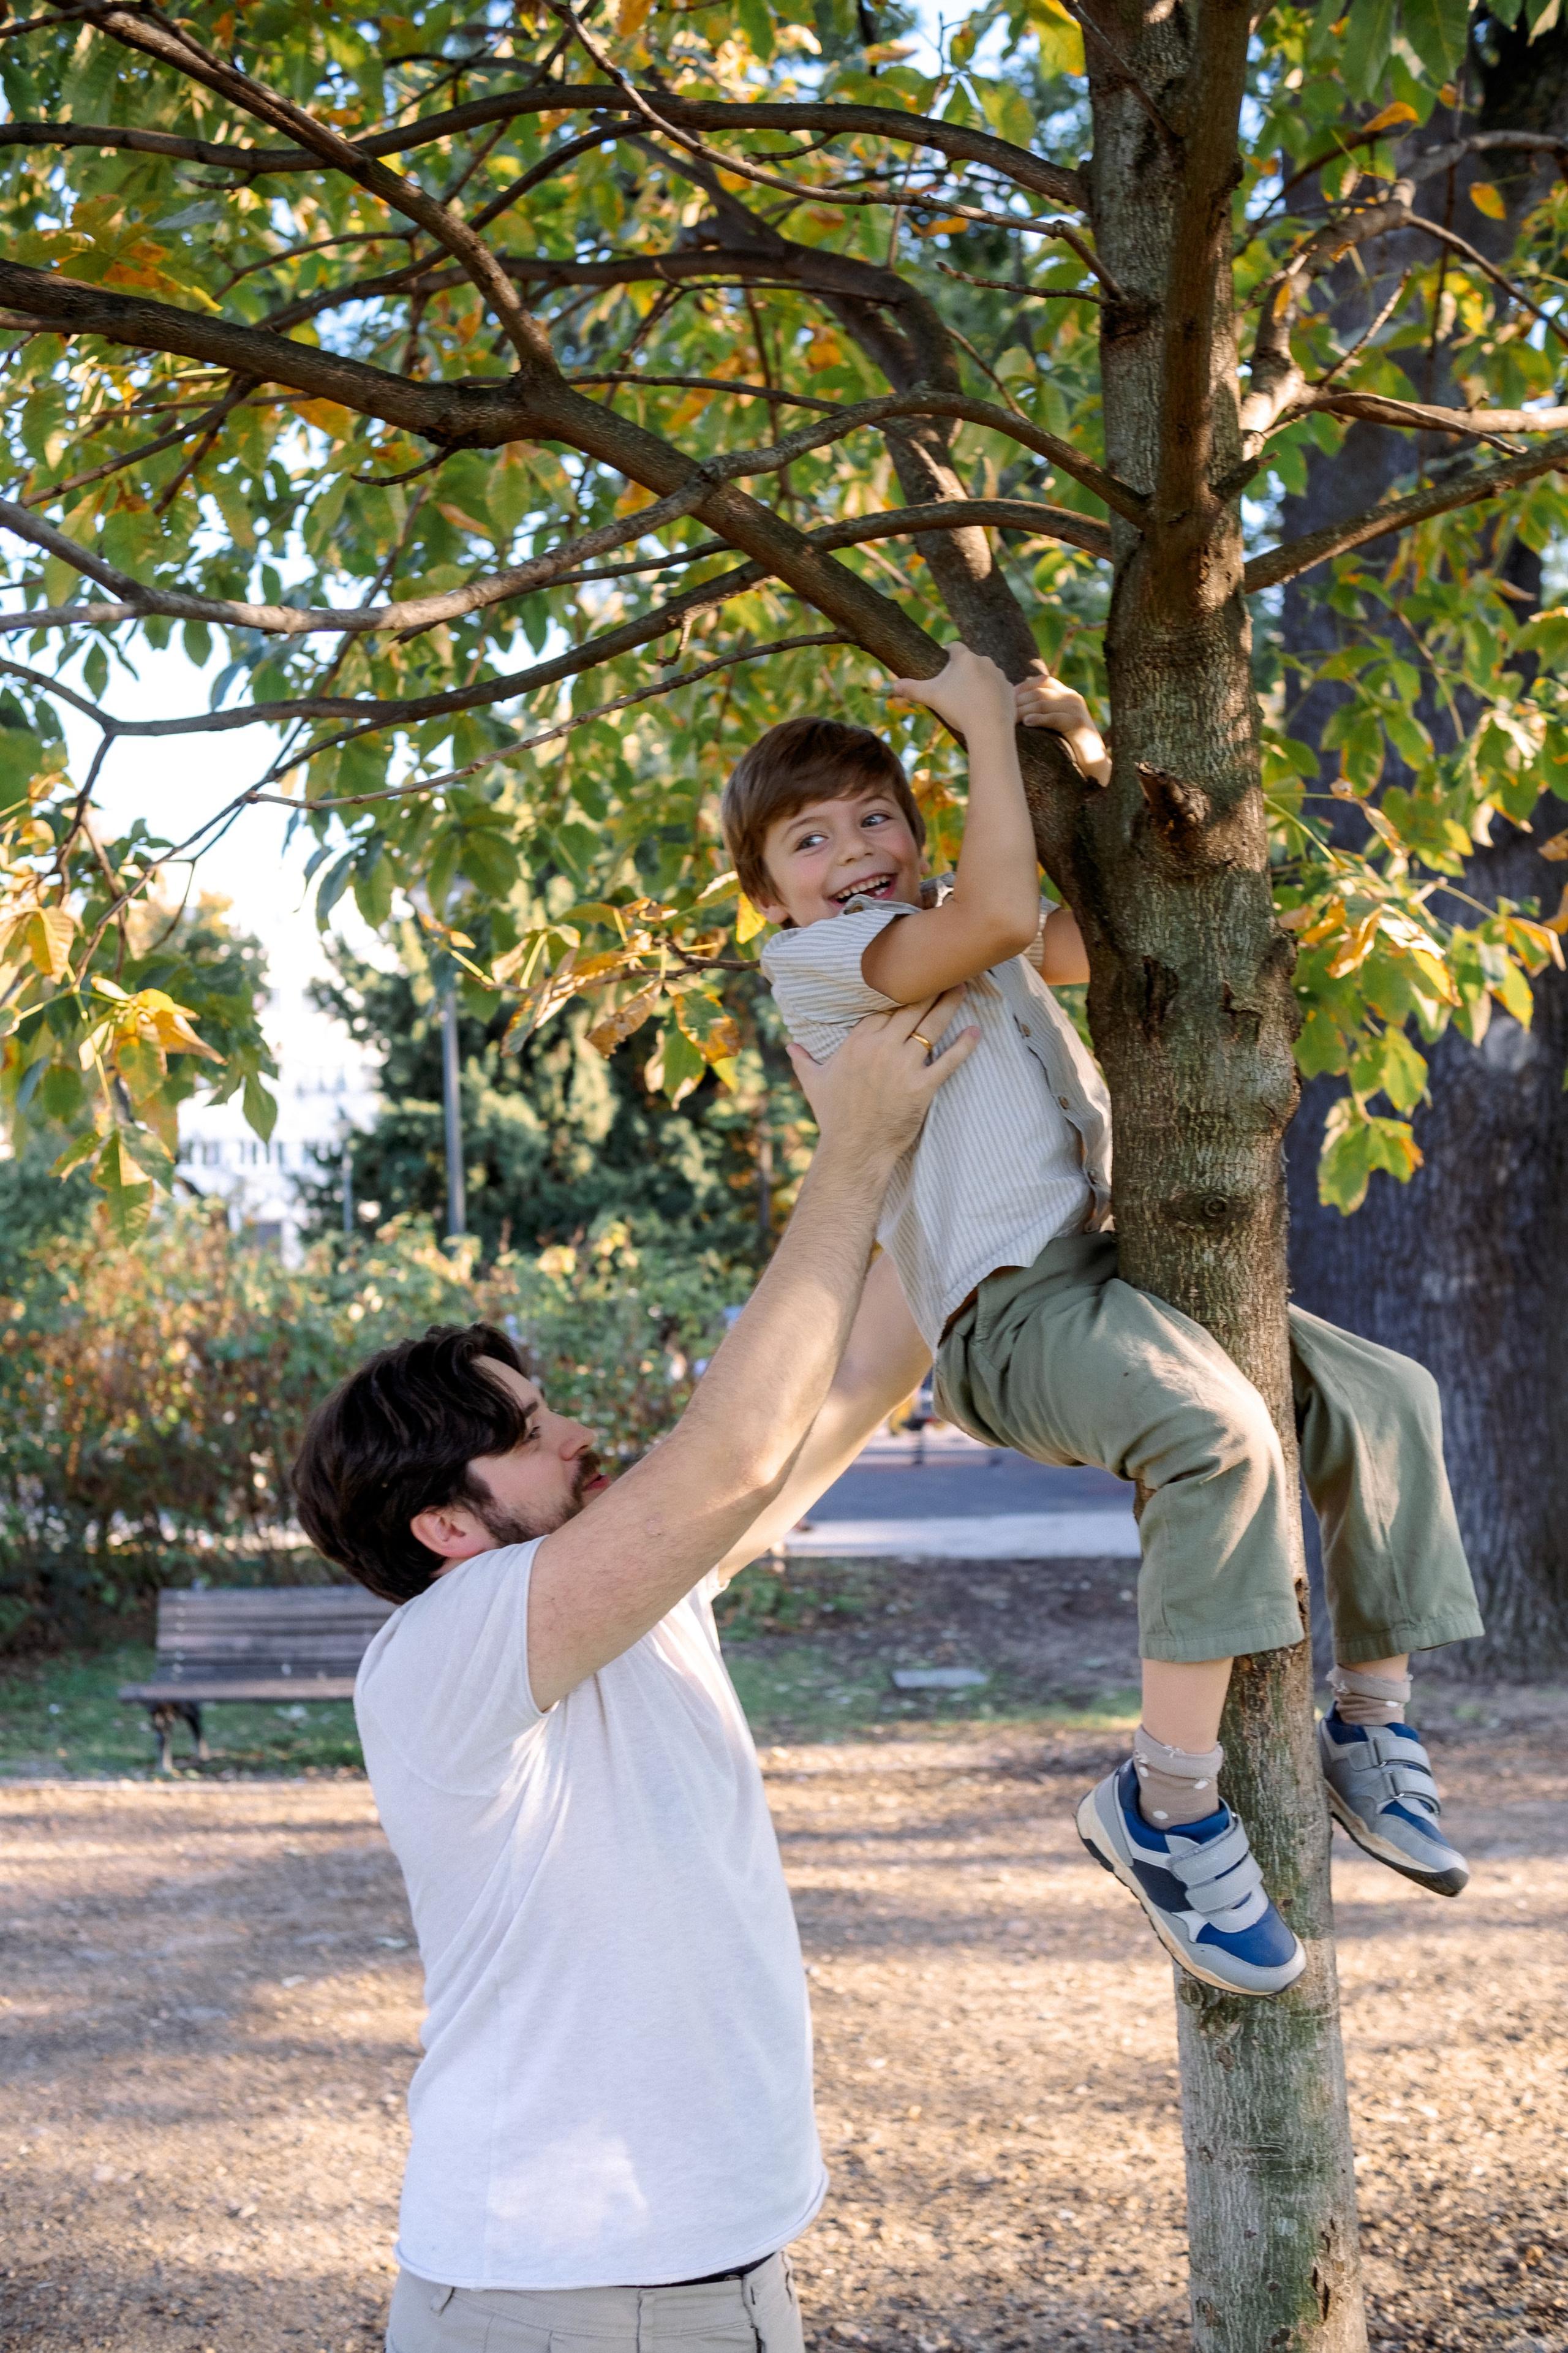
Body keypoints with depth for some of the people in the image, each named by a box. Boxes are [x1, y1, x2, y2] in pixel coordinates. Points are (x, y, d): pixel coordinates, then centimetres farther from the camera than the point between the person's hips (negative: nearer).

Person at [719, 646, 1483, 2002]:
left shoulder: (953, 940, 24)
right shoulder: (813, 962, -4)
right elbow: (998, 912, -19)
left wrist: (1081, 756, 13)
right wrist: (986, 723, -10)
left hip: (1108, 1267, 10)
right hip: (1011, 1306, -9)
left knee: (1386, 1396, 8)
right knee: (1223, 1429, -35)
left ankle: (1371, 1729, 17)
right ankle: (1168, 1801, -29)